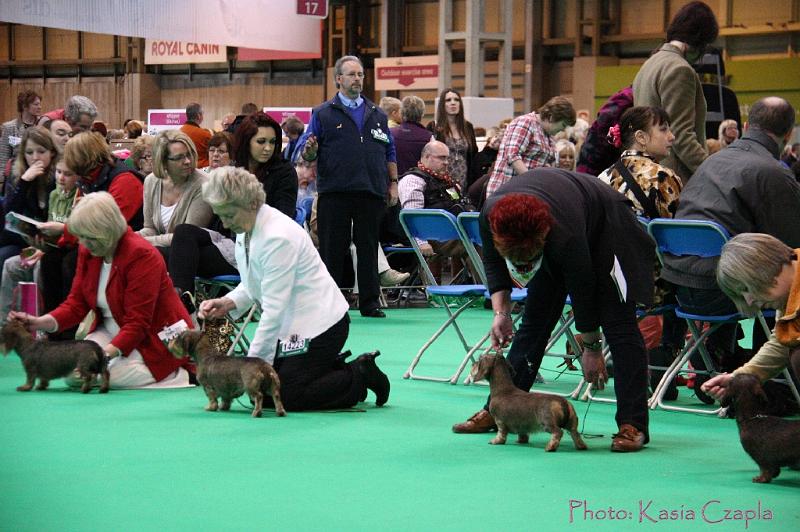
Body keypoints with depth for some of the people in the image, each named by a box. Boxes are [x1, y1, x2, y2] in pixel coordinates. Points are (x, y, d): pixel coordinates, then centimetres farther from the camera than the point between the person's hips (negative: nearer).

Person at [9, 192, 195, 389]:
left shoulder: (141, 255, -23)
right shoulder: (87, 251, 1)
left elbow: (137, 324, -25)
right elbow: (76, 304, 2)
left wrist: (105, 354, -35)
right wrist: (39, 322, -15)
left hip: (154, 340, -7)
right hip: (112, 332, 8)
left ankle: (177, 375, -5)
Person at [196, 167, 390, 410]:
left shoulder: (278, 237, -27)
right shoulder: (246, 230, 2)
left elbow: (274, 309, -26)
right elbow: (252, 285, 15)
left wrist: (252, 364, -23)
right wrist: (228, 303, -7)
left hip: (318, 324, -9)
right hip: (290, 324, 9)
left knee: (288, 398, -12)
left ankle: (361, 375, 6)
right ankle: (338, 372, 19)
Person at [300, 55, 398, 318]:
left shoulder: (377, 115, 17)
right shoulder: (323, 114, 7)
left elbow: (390, 153, 19)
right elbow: (308, 155, 3)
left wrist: (393, 183, 10)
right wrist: (310, 151, -19)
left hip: (371, 193, 3)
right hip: (334, 194, -3)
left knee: (368, 248, 4)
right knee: (333, 250, -1)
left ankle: (370, 303, 9)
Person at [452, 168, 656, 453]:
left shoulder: (564, 236, -43)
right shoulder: (490, 215, -29)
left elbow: (583, 292, -27)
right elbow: (492, 262, -6)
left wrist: (591, 347, -14)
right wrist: (501, 312, -15)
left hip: (605, 226, -6)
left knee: (617, 324, -15)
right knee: (533, 321, 4)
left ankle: (633, 425, -17)